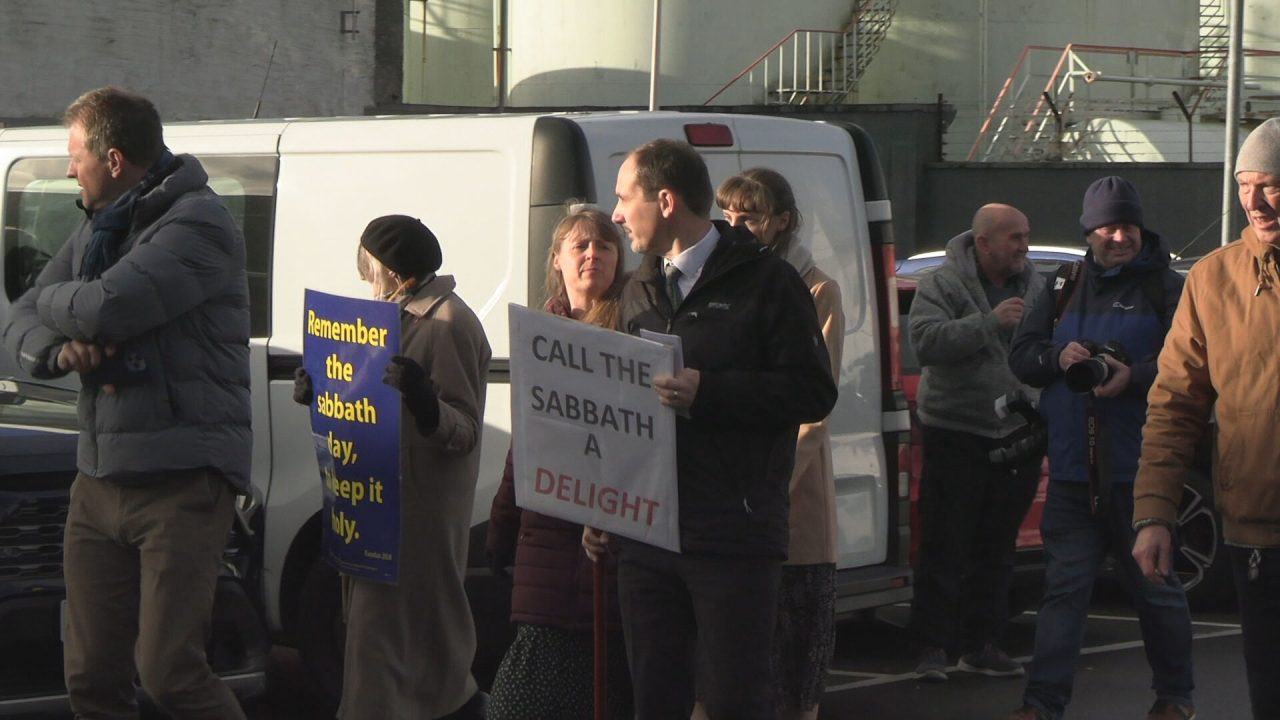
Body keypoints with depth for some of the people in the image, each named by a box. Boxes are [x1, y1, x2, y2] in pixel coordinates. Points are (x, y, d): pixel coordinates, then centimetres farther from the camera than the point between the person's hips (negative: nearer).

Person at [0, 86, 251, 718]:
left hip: (179, 485, -8)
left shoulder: (198, 225, -11)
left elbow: (106, 308, -23)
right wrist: (62, 348, -9)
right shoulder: (98, 228, 17)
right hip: (99, 483, 8)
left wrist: (55, 302, 0)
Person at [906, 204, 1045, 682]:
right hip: (955, 434, -5)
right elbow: (926, 340, -22)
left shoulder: (1035, 286, 10)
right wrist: (991, 322, -25)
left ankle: (981, 643, 19)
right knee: (945, 548, -4)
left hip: (1017, 436, 5)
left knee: (996, 550, 11)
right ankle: (932, 647, 0)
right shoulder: (942, 285, -7)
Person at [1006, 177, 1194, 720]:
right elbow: (1021, 357, 13)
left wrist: (1134, 377, -23)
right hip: (1073, 470, 3)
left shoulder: (1166, 289, 0)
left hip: (1139, 470, -3)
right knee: (1064, 587, 1)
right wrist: (1058, 357, -8)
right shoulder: (1064, 289, 14)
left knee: (1155, 585, 6)